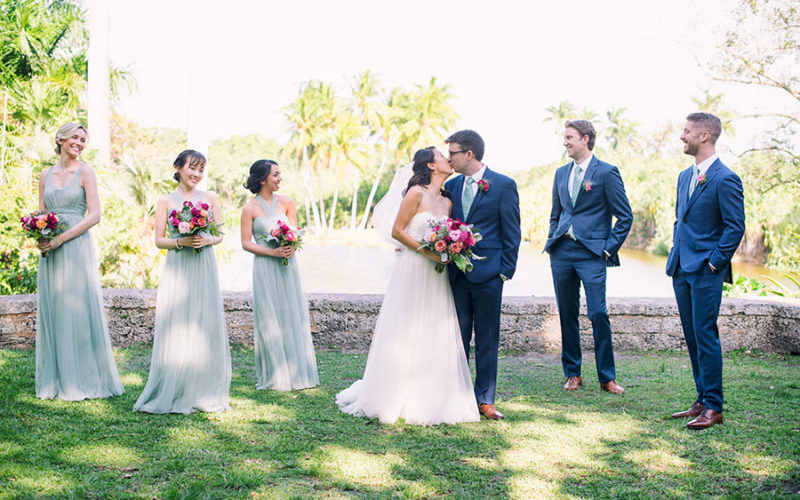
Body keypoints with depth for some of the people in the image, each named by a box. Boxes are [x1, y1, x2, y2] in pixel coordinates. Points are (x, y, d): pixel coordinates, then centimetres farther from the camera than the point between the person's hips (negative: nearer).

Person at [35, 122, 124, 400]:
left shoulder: (85, 172, 0)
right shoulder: (46, 175, 13)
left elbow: (94, 215, -8)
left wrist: (61, 238, -14)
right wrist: (40, 238, -5)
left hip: (76, 248, -4)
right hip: (50, 252, 5)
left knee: (78, 311, -4)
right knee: (51, 312, 6)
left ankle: (84, 380, 5)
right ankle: (55, 380, 15)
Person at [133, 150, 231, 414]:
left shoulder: (210, 198, 10)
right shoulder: (166, 201, 5)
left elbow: (220, 234, 11)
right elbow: (159, 240, 4)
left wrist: (207, 240, -10)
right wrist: (181, 241, -13)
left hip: (204, 268, 2)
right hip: (177, 269, -1)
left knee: (205, 327, 0)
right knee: (175, 329, -4)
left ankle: (203, 393, 9)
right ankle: (173, 394, 3)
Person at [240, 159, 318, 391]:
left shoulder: (286, 203, 6)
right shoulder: (250, 209, -3)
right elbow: (246, 243, -4)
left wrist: (291, 248, -14)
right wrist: (273, 252, -16)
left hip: (287, 267, 3)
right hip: (265, 269, -3)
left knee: (292, 316, 5)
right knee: (269, 319, 0)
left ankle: (295, 371, 16)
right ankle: (273, 375, 9)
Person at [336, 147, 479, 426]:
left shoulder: (447, 201, 13)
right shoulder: (417, 193, -6)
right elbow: (397, 231, -8)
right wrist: (425, 251, -15)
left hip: (437, 276, 6)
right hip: (413, 271, -6)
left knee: (436, 337, 5)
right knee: (404, 336, -1)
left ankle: (429, 401, 15)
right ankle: (391, 399, 10)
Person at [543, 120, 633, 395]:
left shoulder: (607, 172, -3)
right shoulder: (561, 173, 14)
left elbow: (625, 216, -3)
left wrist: (609, 248, -8)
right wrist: (552, 242, 11)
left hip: (591, 253, -5)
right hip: (561, 253, 5)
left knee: (598, 315, -8)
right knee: (567, 315, 8)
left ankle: (607, 377, 4)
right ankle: (572, 374, 18)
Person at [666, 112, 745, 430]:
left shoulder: (725, 179, -11)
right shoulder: (685, 176, 15)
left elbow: (736, 227, -13)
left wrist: (715, 262, -14)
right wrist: (675, 251, 14)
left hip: (706, 272, -8)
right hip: (682, 270, 8)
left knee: (705, 337, -6)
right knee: (692, 338, 12)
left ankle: (713, 408, 2)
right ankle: (702, 401, 21)